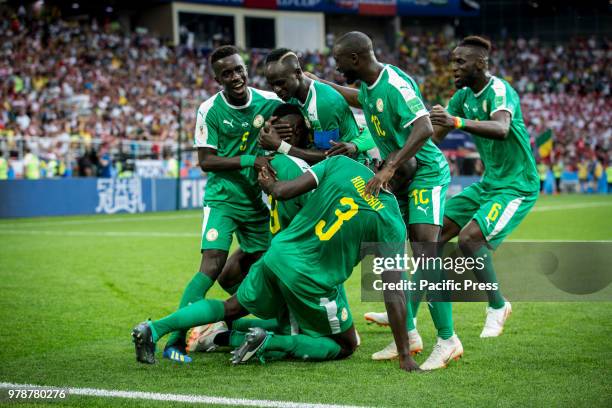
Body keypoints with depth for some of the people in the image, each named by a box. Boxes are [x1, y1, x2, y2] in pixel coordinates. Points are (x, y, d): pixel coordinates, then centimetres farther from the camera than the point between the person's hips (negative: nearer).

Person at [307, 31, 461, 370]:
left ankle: (447, 339, -11)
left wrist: (389, 169, -34)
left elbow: (424, 129, -33)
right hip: (399, 176, 10)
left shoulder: (395, 85, -23)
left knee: (426, 256, -16)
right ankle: (408, 334, 14)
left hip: (425, 173, -10)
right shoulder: (368, 84, 6)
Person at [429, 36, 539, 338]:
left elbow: (501, 128, -42)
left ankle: (497, 307, -3)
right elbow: (433, 136, 5)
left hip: (517, 186, -9)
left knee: (469, 238, -24)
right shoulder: (464, 95, 5)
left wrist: (458, 122, -58)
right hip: (488, 184, 9)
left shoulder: (500, 91, -21)